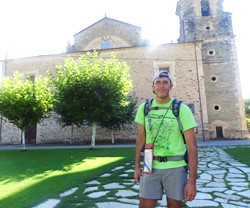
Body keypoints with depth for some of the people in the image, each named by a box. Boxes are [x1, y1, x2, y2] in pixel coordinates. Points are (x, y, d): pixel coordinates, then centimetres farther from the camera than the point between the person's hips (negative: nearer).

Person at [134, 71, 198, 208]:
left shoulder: (182, 109, -10)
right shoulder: (144, 108, 1)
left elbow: (192, 146, -10)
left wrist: (192, 181, -14)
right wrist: (137, 166, 8)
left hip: (175, 167, -1)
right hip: (151, 167, 2)